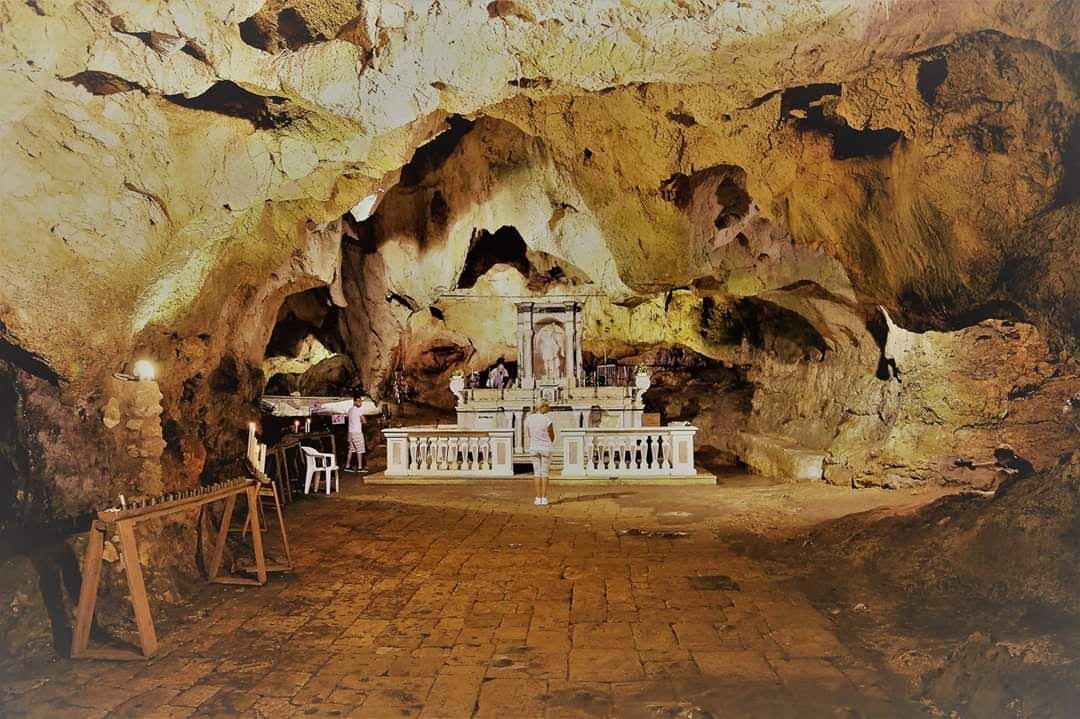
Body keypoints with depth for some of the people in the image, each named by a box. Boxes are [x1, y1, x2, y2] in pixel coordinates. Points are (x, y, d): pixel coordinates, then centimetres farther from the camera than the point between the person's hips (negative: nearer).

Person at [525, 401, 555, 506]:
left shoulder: (528, 419, -5)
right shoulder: (547, 420, -18)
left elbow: (530, 435, 7)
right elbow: (552, 436, -5)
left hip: (534, 448, 3)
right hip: (546, 448, -3)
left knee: (537, 473, 11)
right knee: (545, 473, 5)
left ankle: (538, 498, 8)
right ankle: (544, 499, 5)